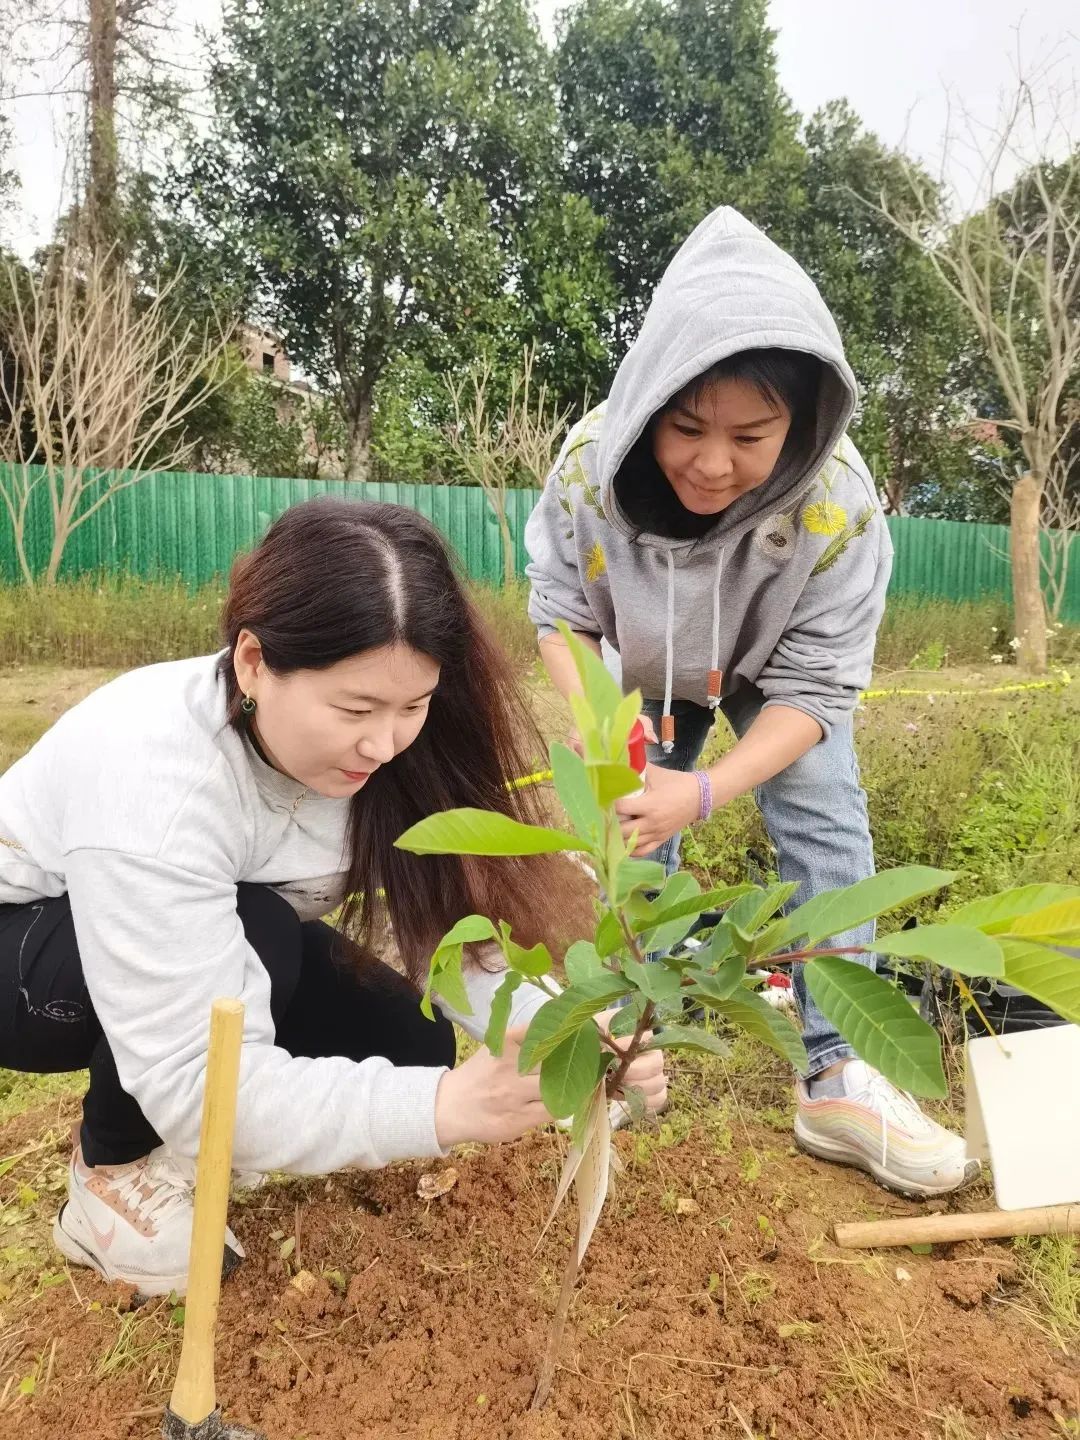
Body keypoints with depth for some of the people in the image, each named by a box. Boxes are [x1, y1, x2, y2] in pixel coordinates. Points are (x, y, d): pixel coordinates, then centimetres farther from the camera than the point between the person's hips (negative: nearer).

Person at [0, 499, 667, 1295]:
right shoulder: (152, 781, -40)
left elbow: (451, 929, -21)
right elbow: (195, 1083, -40)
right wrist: (445, 1106, -48)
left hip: (222, 922, 6)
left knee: (409, 1046, -12)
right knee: (253, 936, -36)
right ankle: (113, 1172, -8)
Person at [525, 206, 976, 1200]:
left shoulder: (837, 504, -38)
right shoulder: (591, 465, -34)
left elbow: (814, 688, -31)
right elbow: (560, 614, -18)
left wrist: (704, 793, -46)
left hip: (772, 678, -1)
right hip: (646, 675, 2)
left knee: (826, 826, -14)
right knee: (632, 833, 3)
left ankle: (837, 1079, -7)